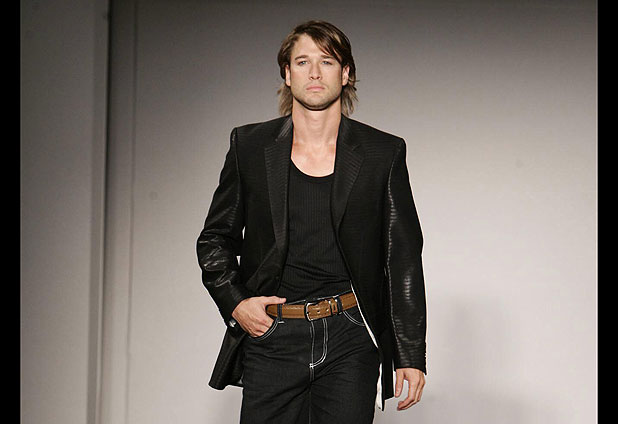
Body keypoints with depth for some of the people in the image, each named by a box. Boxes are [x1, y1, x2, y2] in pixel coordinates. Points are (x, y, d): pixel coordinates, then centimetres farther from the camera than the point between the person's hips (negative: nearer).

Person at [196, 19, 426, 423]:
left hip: (350, 343, 0)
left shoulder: (383, 153, 3)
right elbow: (215, 239, 14)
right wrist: (234, 302, -3)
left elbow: (403, 258, 4)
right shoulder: (250, 146, 5)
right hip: (271, 336, 1)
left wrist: (411, 356, 0)